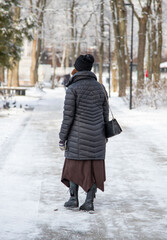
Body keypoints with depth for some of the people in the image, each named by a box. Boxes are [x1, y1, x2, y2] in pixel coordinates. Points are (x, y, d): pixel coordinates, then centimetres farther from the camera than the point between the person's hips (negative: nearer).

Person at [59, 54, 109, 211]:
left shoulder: (72, 89, -12)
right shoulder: (99, 87, 2)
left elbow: (68, 115, -13)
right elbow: (104, 112, 7)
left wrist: (62, 138, -6)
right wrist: (104, 134, 17)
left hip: (79, 134, -4)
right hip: (96, 135, 4)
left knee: (74, 165, 13)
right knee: (94, 167, 6)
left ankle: (73, 199, 13)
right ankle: (89, 202, 4)